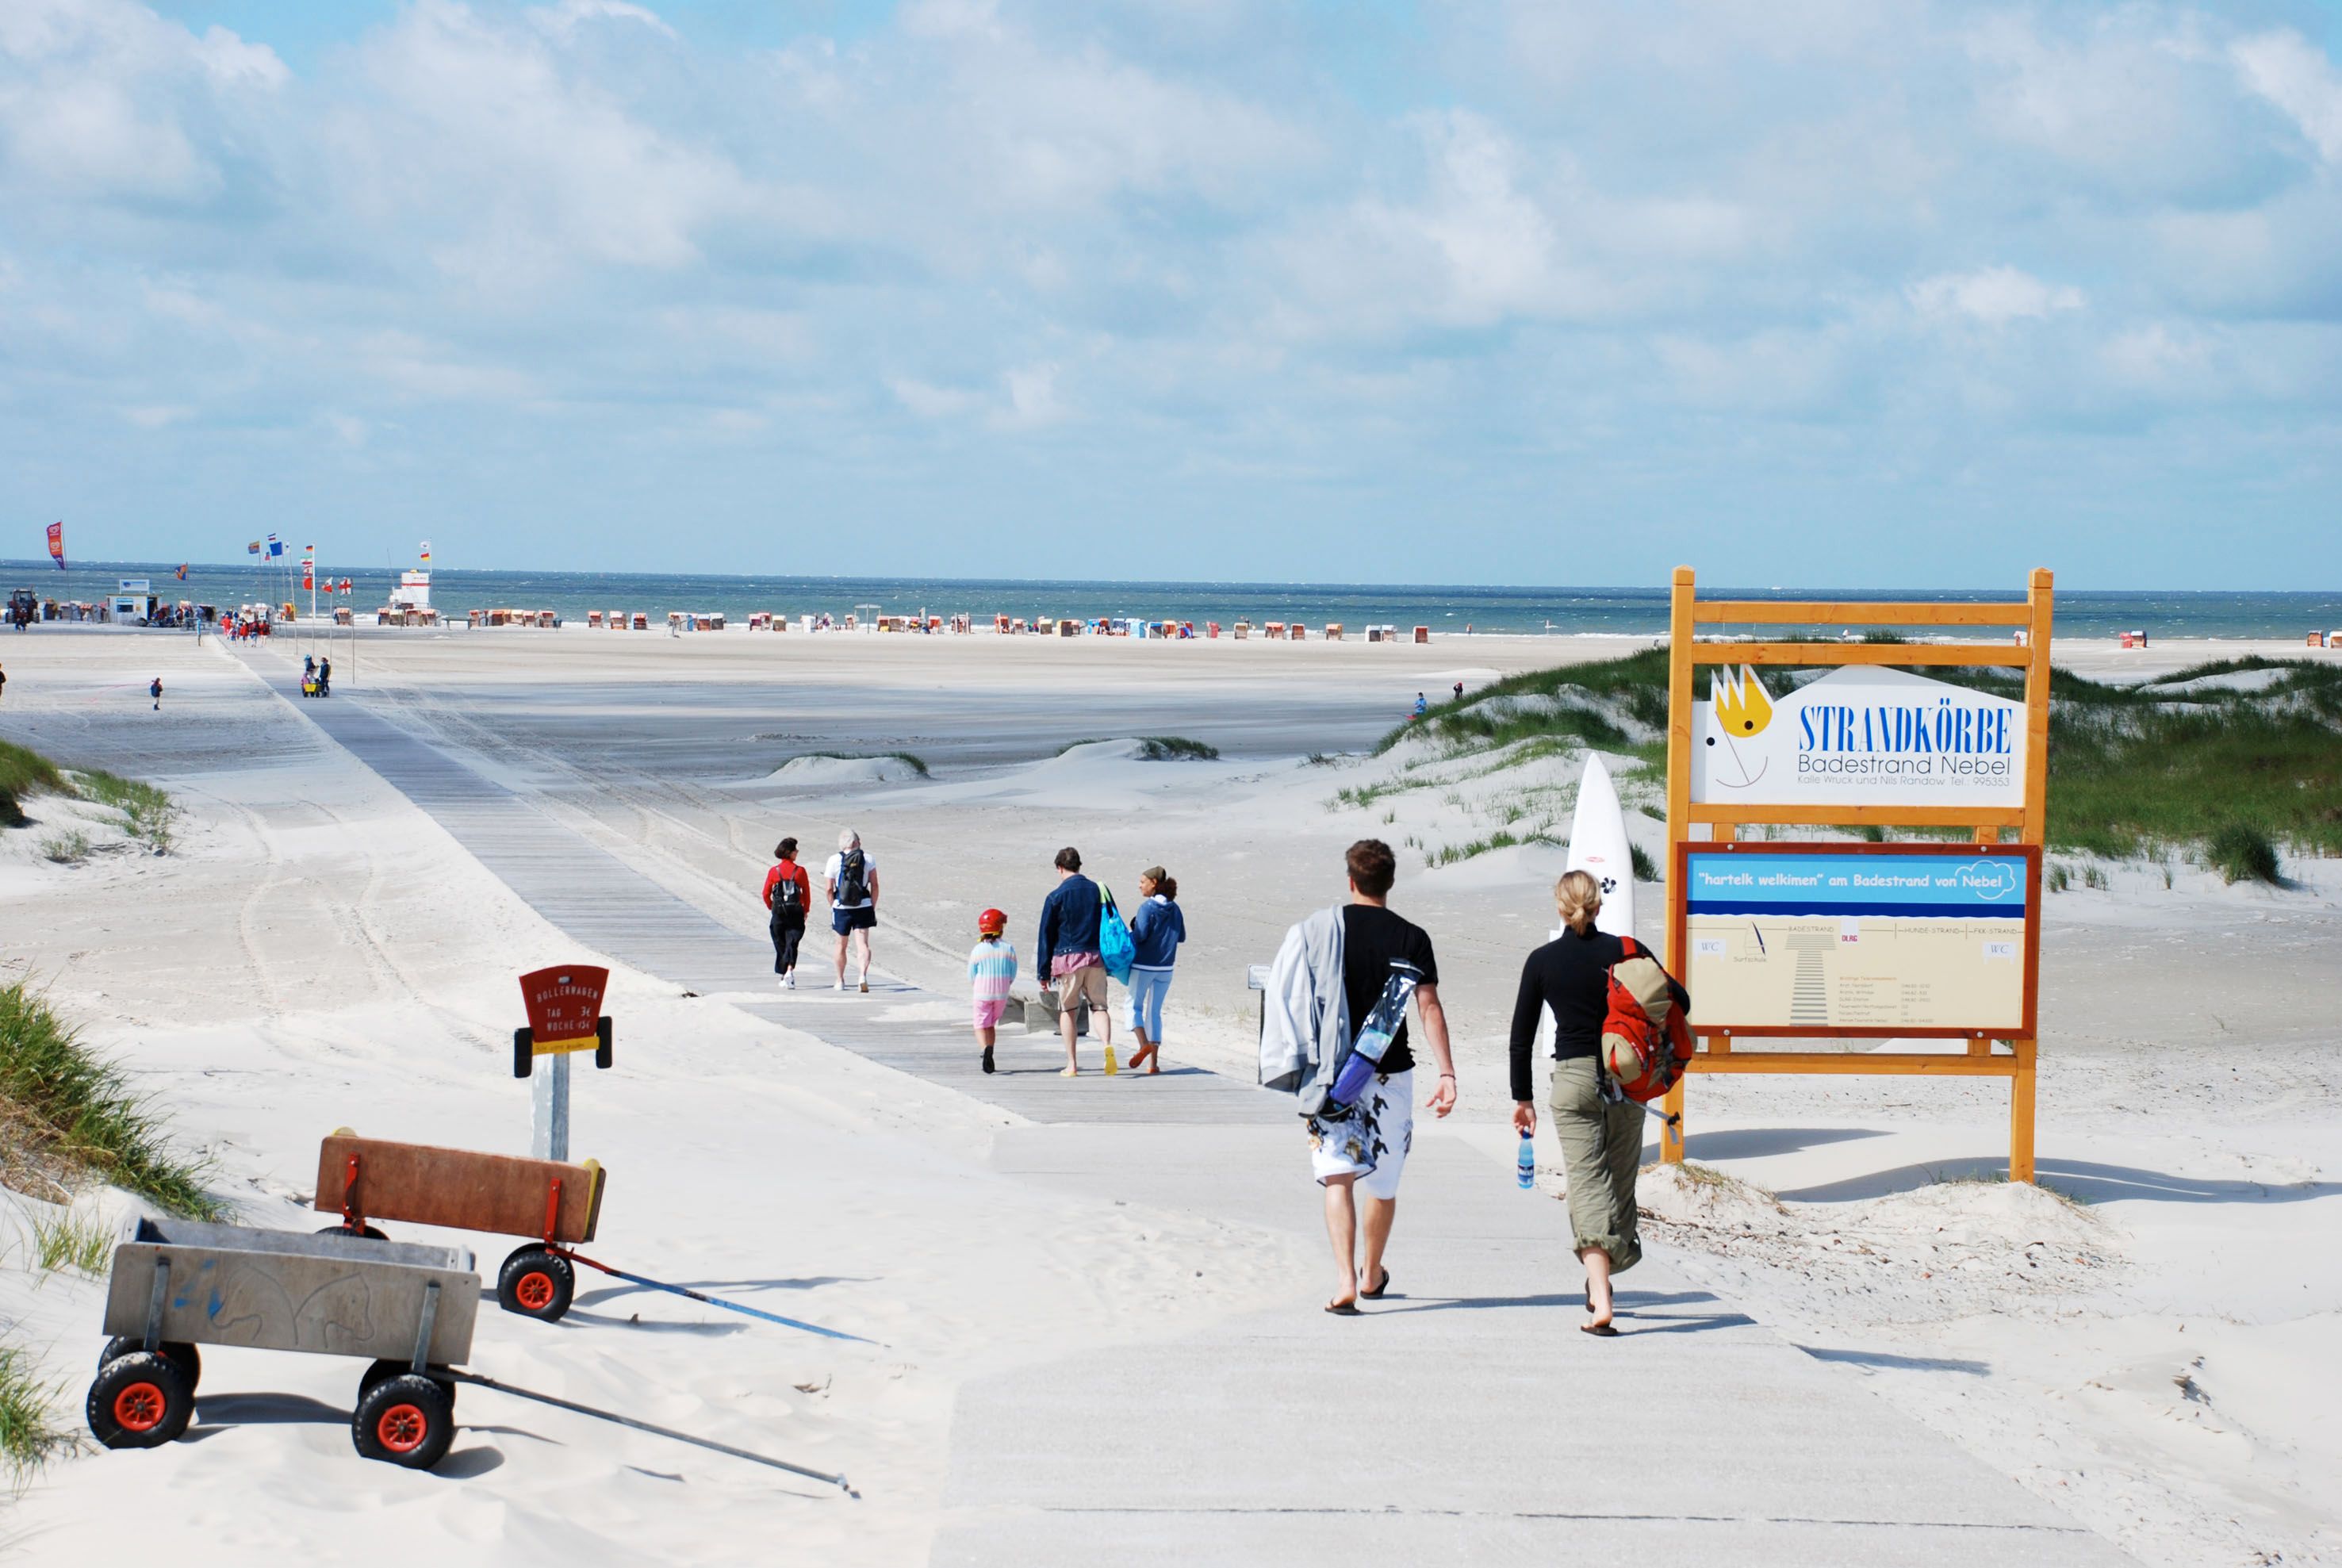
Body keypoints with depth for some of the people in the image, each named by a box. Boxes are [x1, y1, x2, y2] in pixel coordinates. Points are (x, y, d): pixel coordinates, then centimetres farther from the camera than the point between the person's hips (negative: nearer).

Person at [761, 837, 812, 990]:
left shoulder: (774, 871, -1)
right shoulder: (800, 871, -4)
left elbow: (766, 894, 2)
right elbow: (807, 893, -1)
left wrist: (771, 907, 18)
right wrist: (806, 911, 12)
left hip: (778, 912, 1)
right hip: (796, 911, -1)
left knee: (780, 944, 12)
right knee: (792, 943, -2)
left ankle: (784, 977, 17)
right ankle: (790, 970, -25)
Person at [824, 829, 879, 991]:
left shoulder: (834, 860, -4)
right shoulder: (868, 859, 0)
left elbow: (829, 889, -4)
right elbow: (875, 886, 1)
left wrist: (833, 906, 9)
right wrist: (873, 907, 10)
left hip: (842, 908, 0)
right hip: (864, 907, 0)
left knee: (841, 945, 14)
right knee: (863, 943, -1)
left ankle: (840, 981, 24)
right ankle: (863, 974, -23)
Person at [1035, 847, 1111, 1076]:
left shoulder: (1056, 897, -4)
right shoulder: (1098, 890, 6)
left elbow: (1046, 936, -1)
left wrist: (1044, 972, 4)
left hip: (1068, 959, -3)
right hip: (1096, 958, 3)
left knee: (1068, 1010, 8)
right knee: (1099, 1006, 8)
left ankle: (1072, 1064, 7)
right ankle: (1108, 1046, -19)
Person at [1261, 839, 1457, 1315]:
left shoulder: (1320, 929, 0)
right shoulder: (1411, 938, -3)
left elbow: (1291, 997, 3)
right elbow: (1429, 1008, -9)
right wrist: (1447, 1074, -10)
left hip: (1331, 1073, -1)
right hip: (1390, 1074, 1)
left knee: (1338, 1176, -4)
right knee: (1383, 1182, 17)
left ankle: (1345, 1279, -21)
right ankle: (1373, 1275, 33)